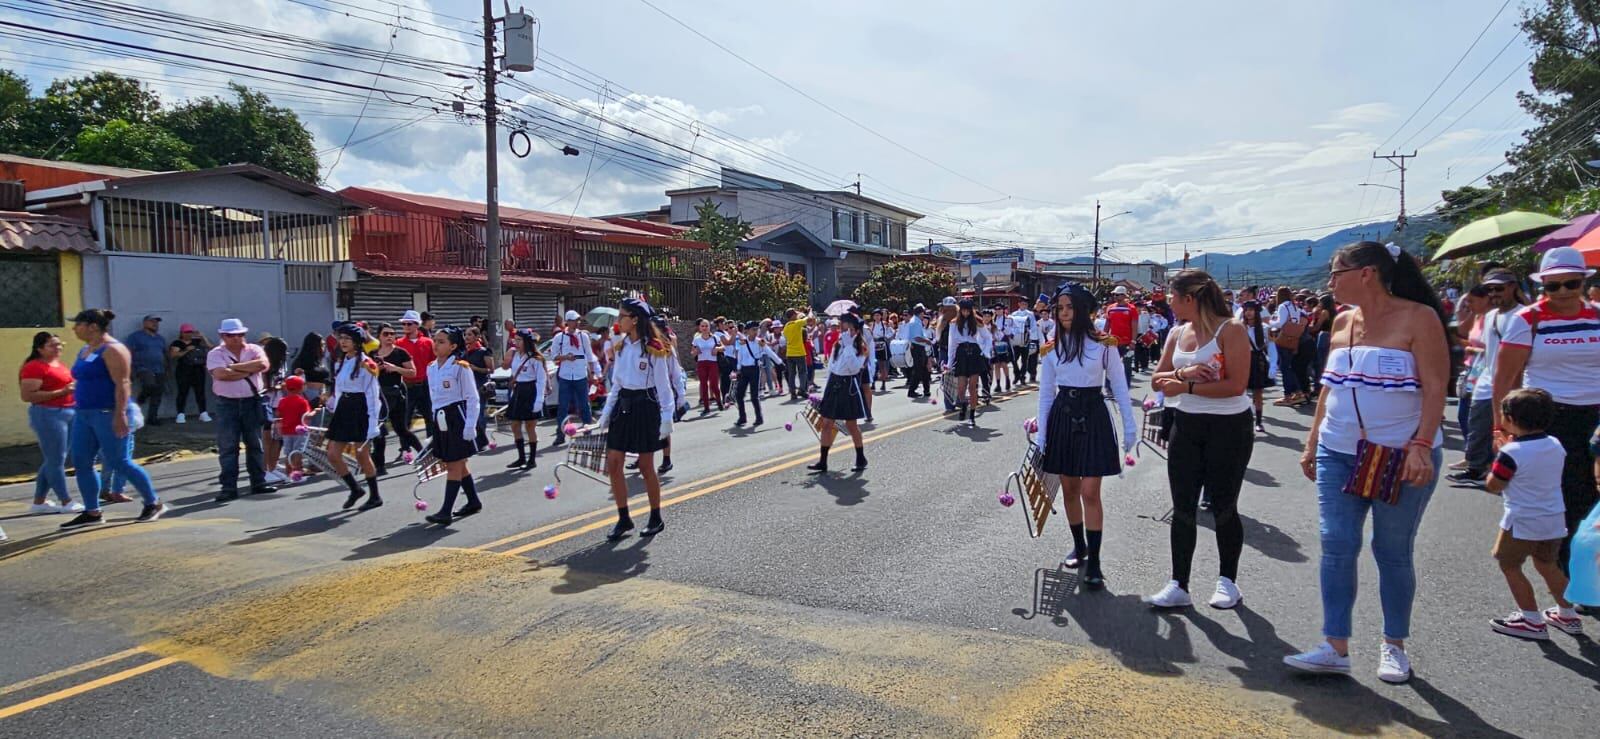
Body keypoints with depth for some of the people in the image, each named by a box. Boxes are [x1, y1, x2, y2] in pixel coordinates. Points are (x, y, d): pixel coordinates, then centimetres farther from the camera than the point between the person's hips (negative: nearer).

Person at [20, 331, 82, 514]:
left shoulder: (59, 364, 16)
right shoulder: (34, 367, -12)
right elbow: (27, 396, -20)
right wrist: (61, 392, -22)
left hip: (68, 413, 10)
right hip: (48, 415, -9)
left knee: (52, 460, 14)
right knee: (56, 460, -3)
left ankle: (39, 502, 22)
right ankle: (67, 502, 2)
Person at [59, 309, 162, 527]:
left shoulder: (112, 350, -13)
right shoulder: (85, 350, 15)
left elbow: (122, 384, -20)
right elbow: (83, 382, 23)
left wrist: (120, 414, -27)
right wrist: (78, 408, 21)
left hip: (108, 414, -9)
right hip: (84, 414, 9)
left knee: (119, 463, -5)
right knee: (81, 463, 6)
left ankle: (154, 503, 8)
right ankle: (92, 512, 14)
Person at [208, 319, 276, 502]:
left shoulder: (254, 350, 5)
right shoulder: (215, 354, 0)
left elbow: (263, 364, -16)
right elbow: (220, 374, -19)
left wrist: (235, 367, -14)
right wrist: (248, 370, -13)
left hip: (252, 402, 2)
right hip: (227, 404, -2)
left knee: (255, 445, 9)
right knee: (227, 447, -1)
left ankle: (258, 482, 19)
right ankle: (229, 487, 3)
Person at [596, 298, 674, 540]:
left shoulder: (653, 348, -12)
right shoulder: (622, 345, 8)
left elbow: (663, 386, -10)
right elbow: (616, 382, 14)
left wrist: (666, 418, -13)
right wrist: (606, 412, 12)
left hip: (645, 406, -7)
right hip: (623, 404, 7)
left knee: (646, 466, 3)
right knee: (613, 464, 3)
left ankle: (656, 518, 20)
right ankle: (624, 518, 15)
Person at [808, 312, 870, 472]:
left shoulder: (862, 348, -9)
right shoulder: (837, 345, 8)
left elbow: (854, 368, -24)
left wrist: (849, 346, -26)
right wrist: (826, 389, 13)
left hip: (849, 387, -5)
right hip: (834, 385, 5)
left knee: (851, 424, 3)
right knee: (827, 424, 4)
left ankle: (861, 459, 21)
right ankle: (823, 462, 8)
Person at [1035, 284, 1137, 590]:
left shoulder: (1103, 344, -4)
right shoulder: (1051, 348, 5)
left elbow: (1119, 386, 2)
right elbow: (1045, 393, 8)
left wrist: (1129, 427, 0)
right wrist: (1041, 434, 4)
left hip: (1093, 417, -3)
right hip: (1062, 417, 3)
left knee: (1090, 492, -7)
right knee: (1069, 489, 10)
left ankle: (1093, 561, -1)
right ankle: (1079, 546, 29)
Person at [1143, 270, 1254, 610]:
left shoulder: (1231, 329, -11)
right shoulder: (1178, 334, 9)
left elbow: (1237, 384, -20)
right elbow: (1157, 380, 7)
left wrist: (1185, 387, -18)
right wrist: (1184, 372, -13)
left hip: (1228, 427, -6)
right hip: (1186, 426, 6)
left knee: (1223, 508, 7)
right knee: (1183, 508, 5)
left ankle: (1227, 581, 25)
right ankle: (1178, 585, 12)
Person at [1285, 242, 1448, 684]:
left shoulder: (1418, 318, -8)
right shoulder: (1342, 322, 9)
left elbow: (1435, 387, -13)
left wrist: (1421, 446, -22)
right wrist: (1312, 444, 13)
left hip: (1402, 457, -5)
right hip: (1339, 454, 5)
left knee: (1393, 552, 6)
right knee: (1336, 547, 0)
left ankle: (1394, 645, 23)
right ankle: (1335, 648, 6)